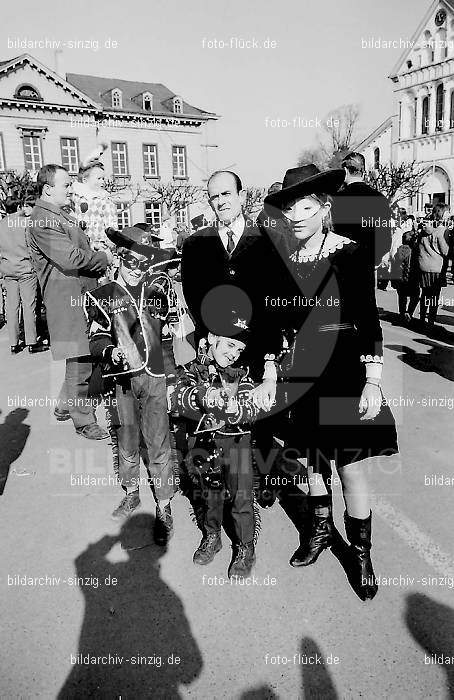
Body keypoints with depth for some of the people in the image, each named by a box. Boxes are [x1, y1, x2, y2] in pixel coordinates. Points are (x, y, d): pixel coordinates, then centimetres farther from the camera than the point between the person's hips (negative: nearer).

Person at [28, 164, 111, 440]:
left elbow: (80, 250, 25)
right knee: (80, 363, -3)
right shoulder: (42, 221, -15)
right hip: (69, 300, -10)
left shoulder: (63, 215, 18)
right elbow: (72, 258, -23)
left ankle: (65, 406, 34)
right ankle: (84, 421, 11)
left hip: (83, 294, 10)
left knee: (82, 359, 18)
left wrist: (101, 259, 6)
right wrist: (105, 258, -9)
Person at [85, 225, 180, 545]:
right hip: (120, 378, 1)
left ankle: (164, 507, 15)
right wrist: (112, 352, -23)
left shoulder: (156, 289, 6)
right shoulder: (102, 296, 5)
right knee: (125, 440, 13)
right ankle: (131, 493, 36)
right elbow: (97, 341, 0)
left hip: (154, 375, -1)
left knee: (158, 443, 0)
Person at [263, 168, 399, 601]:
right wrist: (273, 371, 10)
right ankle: (321, 529, 38)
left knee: (350, 467, 0)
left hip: (342, 372, -4)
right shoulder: (286, 261, 4)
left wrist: (373, 381, -13)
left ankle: (361, 550, 22)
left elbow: (369, 320, -8)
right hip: (300, 372, 5)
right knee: (311, 458, 15)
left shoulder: (350, 254, -8)